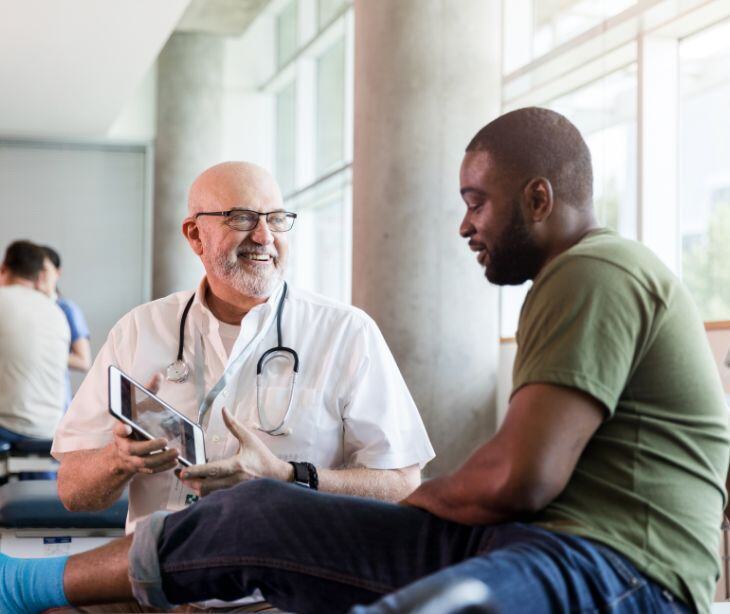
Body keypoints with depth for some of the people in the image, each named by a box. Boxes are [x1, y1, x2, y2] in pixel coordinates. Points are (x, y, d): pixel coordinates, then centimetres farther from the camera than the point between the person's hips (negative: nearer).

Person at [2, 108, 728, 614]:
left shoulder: (596, 275, -10)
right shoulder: (575, 278, 24)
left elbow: (518, 478, -19)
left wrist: (422, 499, 1)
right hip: (524, 541, 9)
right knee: (257, 515, 9)